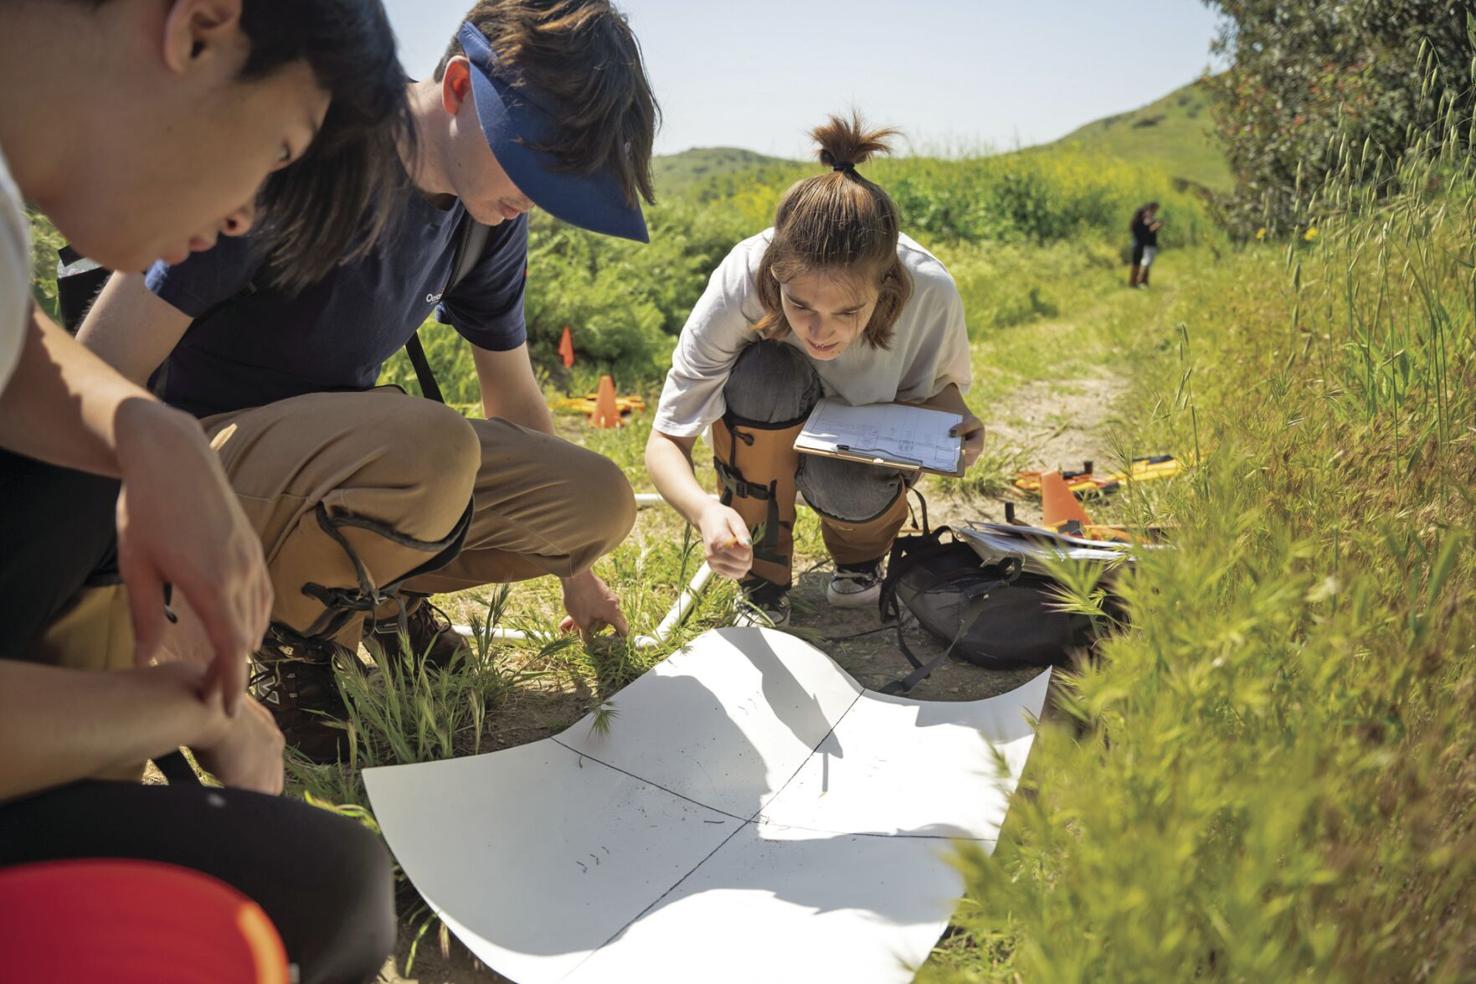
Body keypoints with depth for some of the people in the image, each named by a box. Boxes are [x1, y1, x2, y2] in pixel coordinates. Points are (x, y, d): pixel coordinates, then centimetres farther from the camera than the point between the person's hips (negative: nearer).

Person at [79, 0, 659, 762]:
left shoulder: (490, 217, -3)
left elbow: (514, 398, 10)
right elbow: (92, 389, -21)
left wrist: (574, 569, 18)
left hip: (345, 454, 6)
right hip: (196, 448, -6)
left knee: (602, 502, -14)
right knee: (424, 443, -38)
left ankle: (380, 594, 10)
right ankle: (292, 638, -7)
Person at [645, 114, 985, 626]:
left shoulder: (930, 291, -31)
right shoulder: (739, 286, -35)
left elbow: (939, 382, -7)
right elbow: (665, 442, -30)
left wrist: (957, 423, -31)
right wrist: (705, 510, -52)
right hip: (770, 422, 0)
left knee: (851, 494, -34)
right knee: (762, 374, -35)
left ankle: (861, 554, 6)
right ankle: (762, 582, -13)